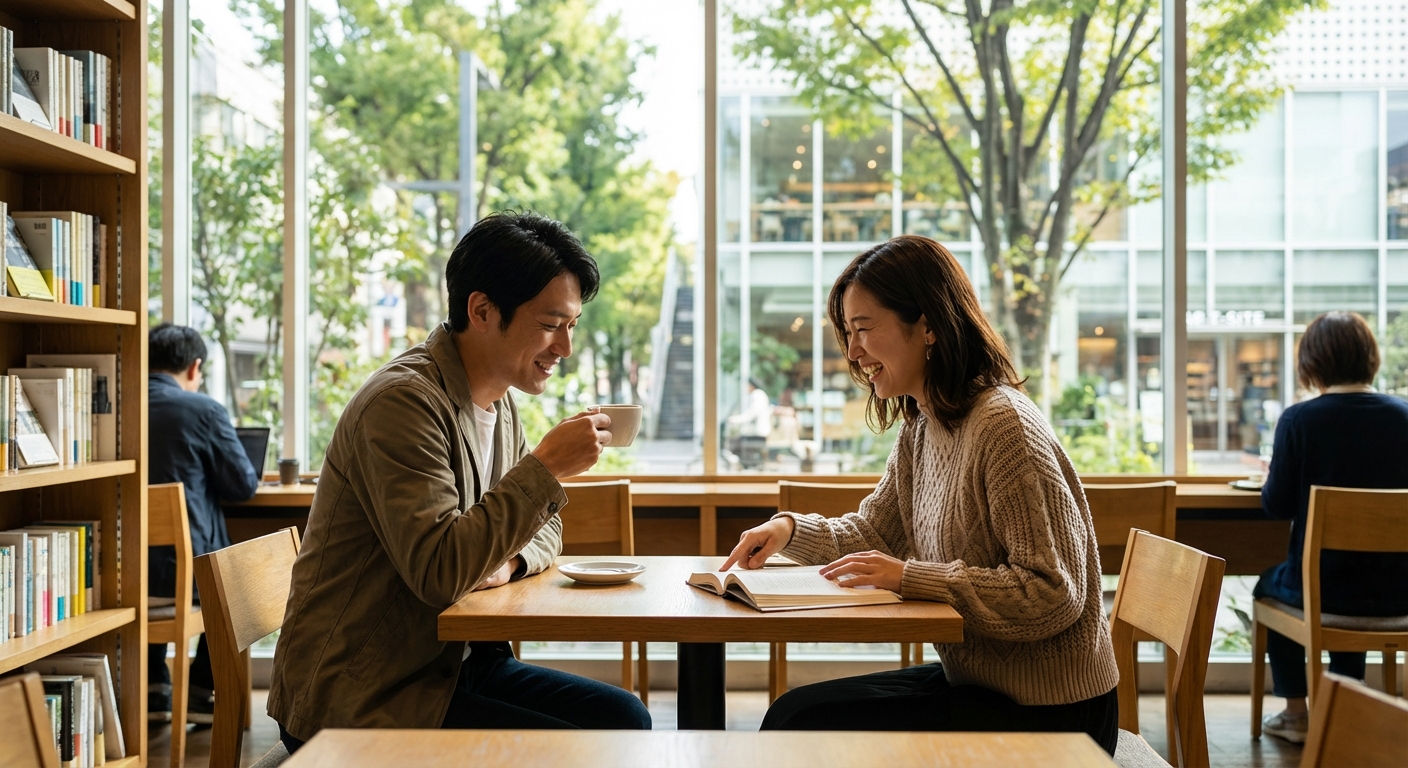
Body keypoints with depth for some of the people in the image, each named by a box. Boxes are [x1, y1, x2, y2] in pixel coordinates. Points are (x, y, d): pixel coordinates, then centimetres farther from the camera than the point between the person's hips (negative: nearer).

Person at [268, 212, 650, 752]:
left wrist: (507, 561, -4)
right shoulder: (404, 402, -20)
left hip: (452, 663, 9)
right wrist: (546, 466, -25)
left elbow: (543, 528, 19)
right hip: (357, 699, -9)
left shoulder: (499, 404, 9)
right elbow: (440, 573, -30)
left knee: (624, 718, -1)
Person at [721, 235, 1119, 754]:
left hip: (1049, 713, -8)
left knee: (808, 725, -11)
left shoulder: (1003, 426, -23)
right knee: (795, 711, 5)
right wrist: (790, 528, -2)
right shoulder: (920, 428, 8)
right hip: (976, 682, 9)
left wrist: (910, 578, -24)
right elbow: (872, 533, 18)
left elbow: (1054, 595, -25)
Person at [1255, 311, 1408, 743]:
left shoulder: (1298, 419, -14)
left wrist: (1271, 479, 11)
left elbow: (1277, 506, -9)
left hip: (1321, 586, -3)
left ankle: (1296, 713, 33)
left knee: (1269, 585, 31)